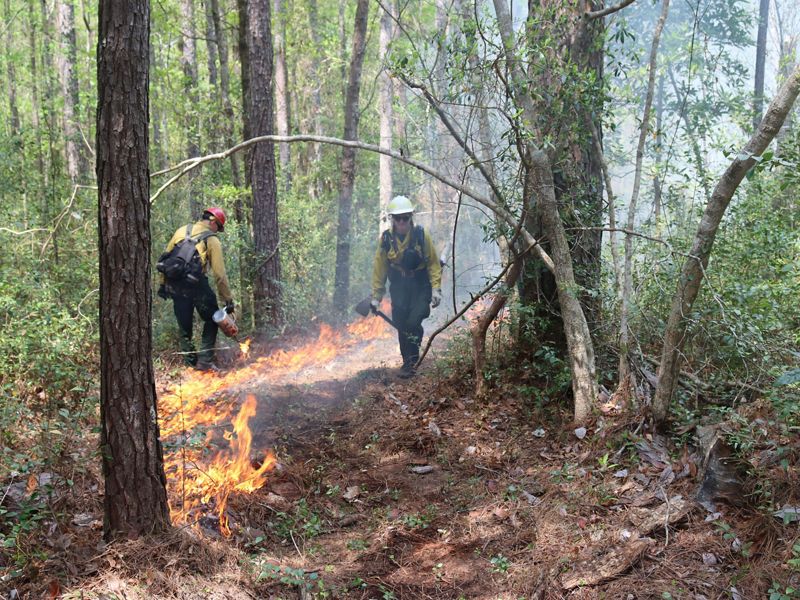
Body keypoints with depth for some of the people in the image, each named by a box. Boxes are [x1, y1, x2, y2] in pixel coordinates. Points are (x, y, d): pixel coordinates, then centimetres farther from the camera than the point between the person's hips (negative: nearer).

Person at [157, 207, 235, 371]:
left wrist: (163, 283, 19)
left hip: (175, 285, 5)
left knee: (184, 325, 16)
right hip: (197, 285, -5)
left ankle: (190, 362, 19)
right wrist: (228, 299, 0)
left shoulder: (182, 231, 13)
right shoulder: (212, 240, -1)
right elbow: (220, 273, -5)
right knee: (212, 320, 12)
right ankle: (205, 361, 5)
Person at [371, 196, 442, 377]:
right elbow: (379, 269, 1)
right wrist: (376, 297, 3)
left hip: (421, 288, -3)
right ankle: (408, 363, 25)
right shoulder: (386, 239, -6)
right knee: (402, 327, 8)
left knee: (413, 322, -18)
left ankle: (412, 360, -2)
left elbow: (434, 263, -6)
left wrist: (436, 289, -13)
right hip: (399, 290, 3)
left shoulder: (421, 235, -11)